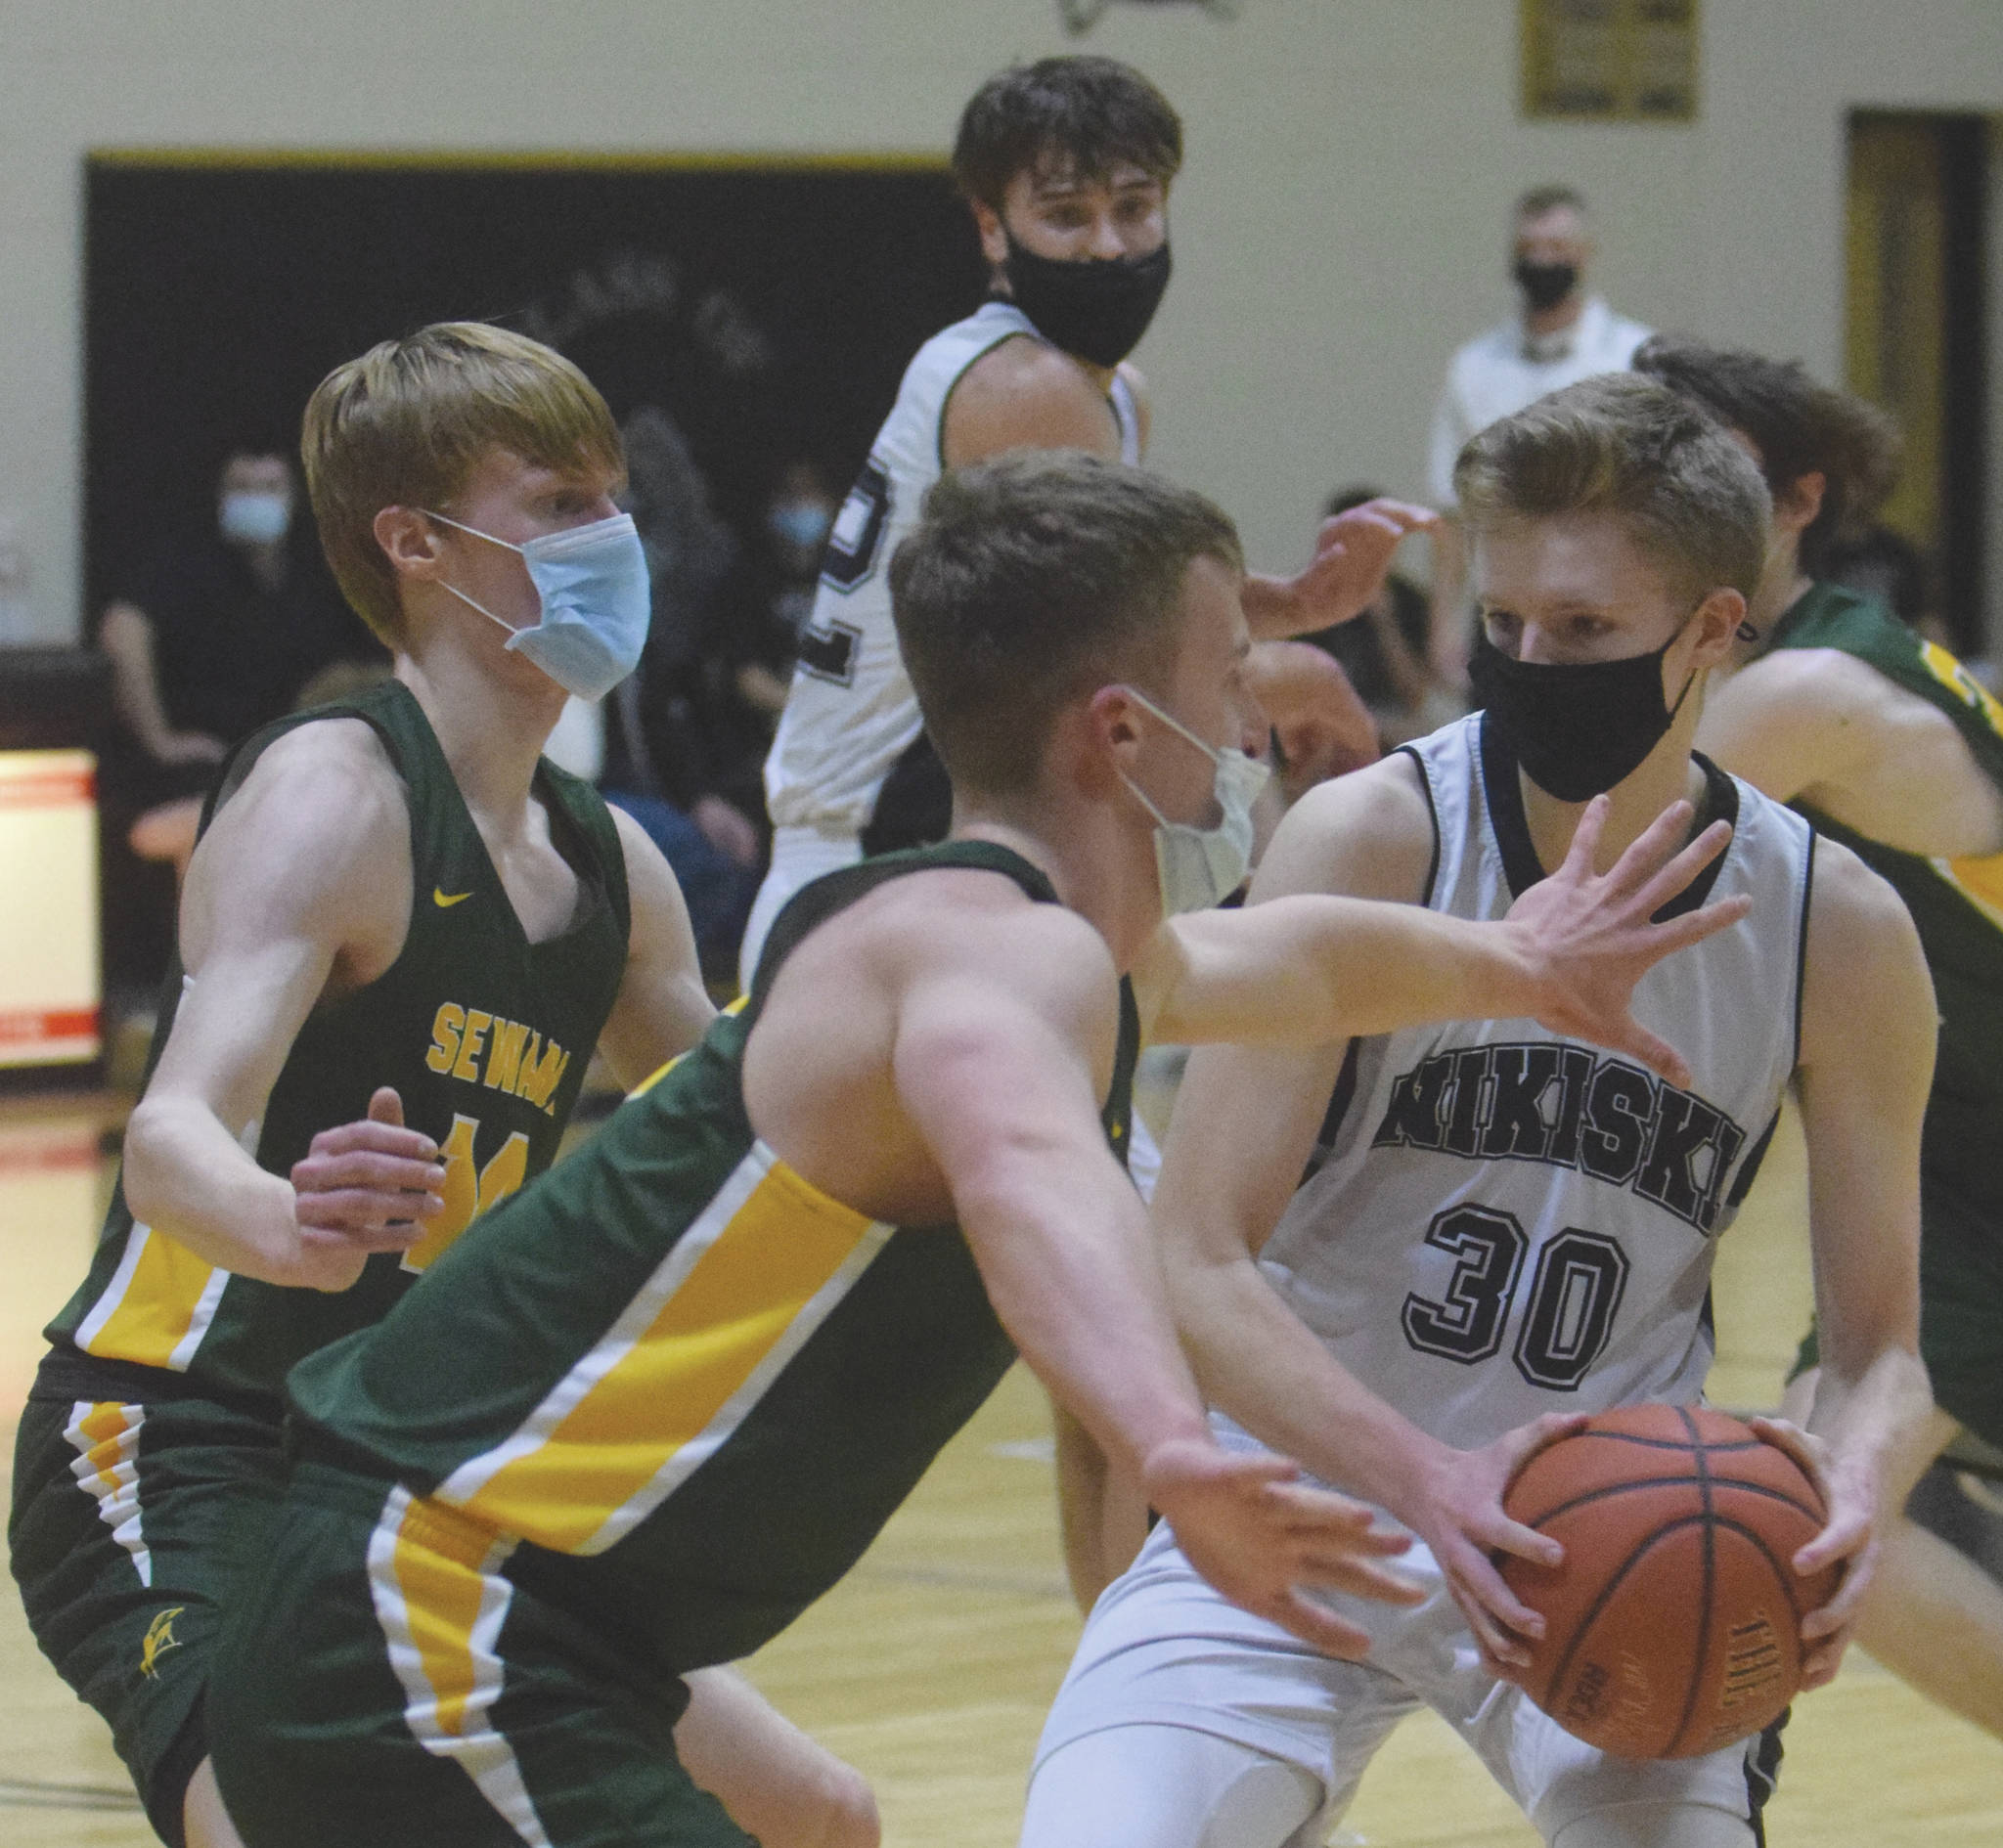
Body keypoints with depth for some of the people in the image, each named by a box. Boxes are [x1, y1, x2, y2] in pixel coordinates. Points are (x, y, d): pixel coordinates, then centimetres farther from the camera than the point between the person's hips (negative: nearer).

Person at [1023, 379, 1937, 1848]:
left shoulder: (1841, 935, -8)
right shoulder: (1373, 844, -14)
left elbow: (1881, 1348, 1)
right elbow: (1196, 1260, -17)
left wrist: (1852, 1498, -23)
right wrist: (1428, 1479, -33)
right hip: (1308, 1490, -1)